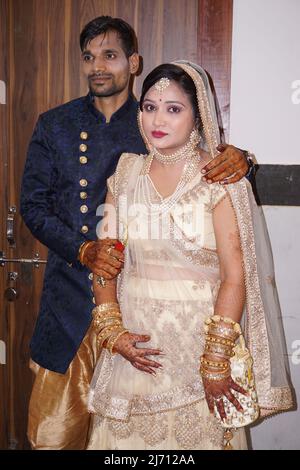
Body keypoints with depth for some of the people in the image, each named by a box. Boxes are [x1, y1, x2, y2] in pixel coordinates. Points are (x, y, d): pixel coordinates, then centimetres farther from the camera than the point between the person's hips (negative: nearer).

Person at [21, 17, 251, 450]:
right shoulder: (54, 125, 7)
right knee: (54, 429, 7)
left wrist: (237, 157, -18)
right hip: (72, 296, 1)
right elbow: (33, 204, 3)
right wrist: (83, 249, -13)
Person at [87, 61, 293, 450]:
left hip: (198, 335, -3)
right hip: (134, 337, 4)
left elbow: (236, 275, -14)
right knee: (126, 433, 17)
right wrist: (113, 332, -5)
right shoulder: (126, 172, 3)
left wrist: (217, 363, -15)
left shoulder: (220, 178, -10)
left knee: (194, 432, 12)